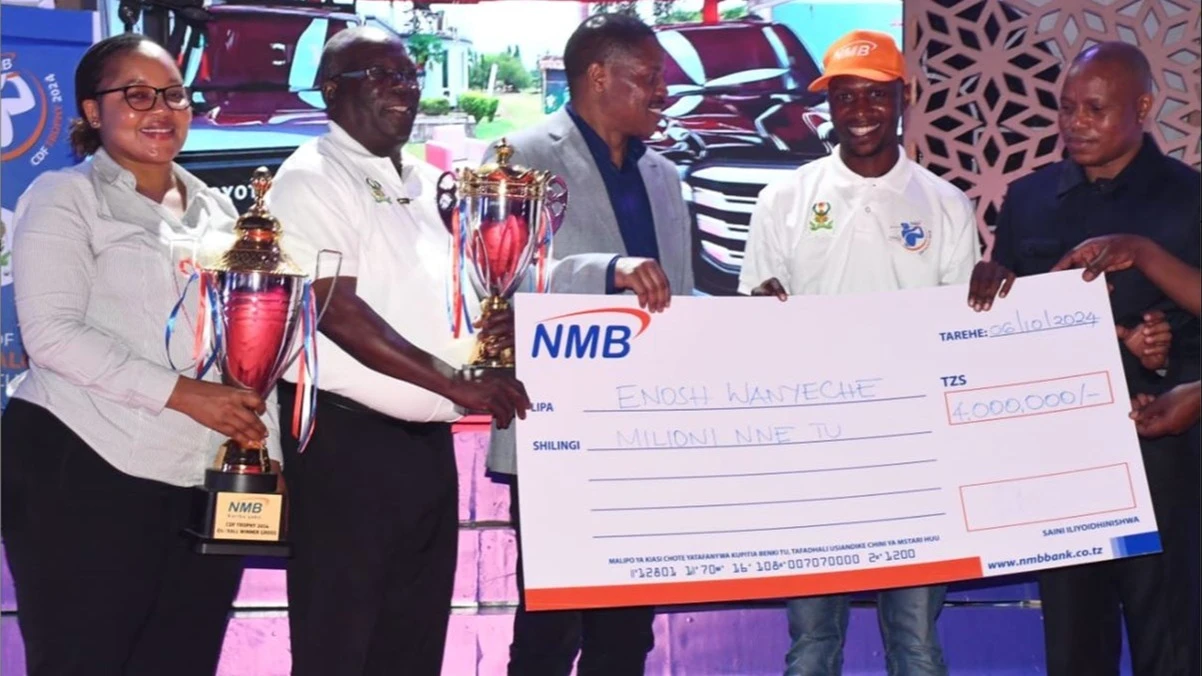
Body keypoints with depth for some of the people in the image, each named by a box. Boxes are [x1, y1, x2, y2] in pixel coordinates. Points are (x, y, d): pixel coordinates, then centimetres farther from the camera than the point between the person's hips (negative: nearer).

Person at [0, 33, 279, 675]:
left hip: (207, 482, 6)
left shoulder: (217, 209, 16)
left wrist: (267, 450, 7)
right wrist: (182, 393, -20)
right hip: (86, 475, -5)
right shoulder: (65, 197, -1)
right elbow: (52, 333, -14)